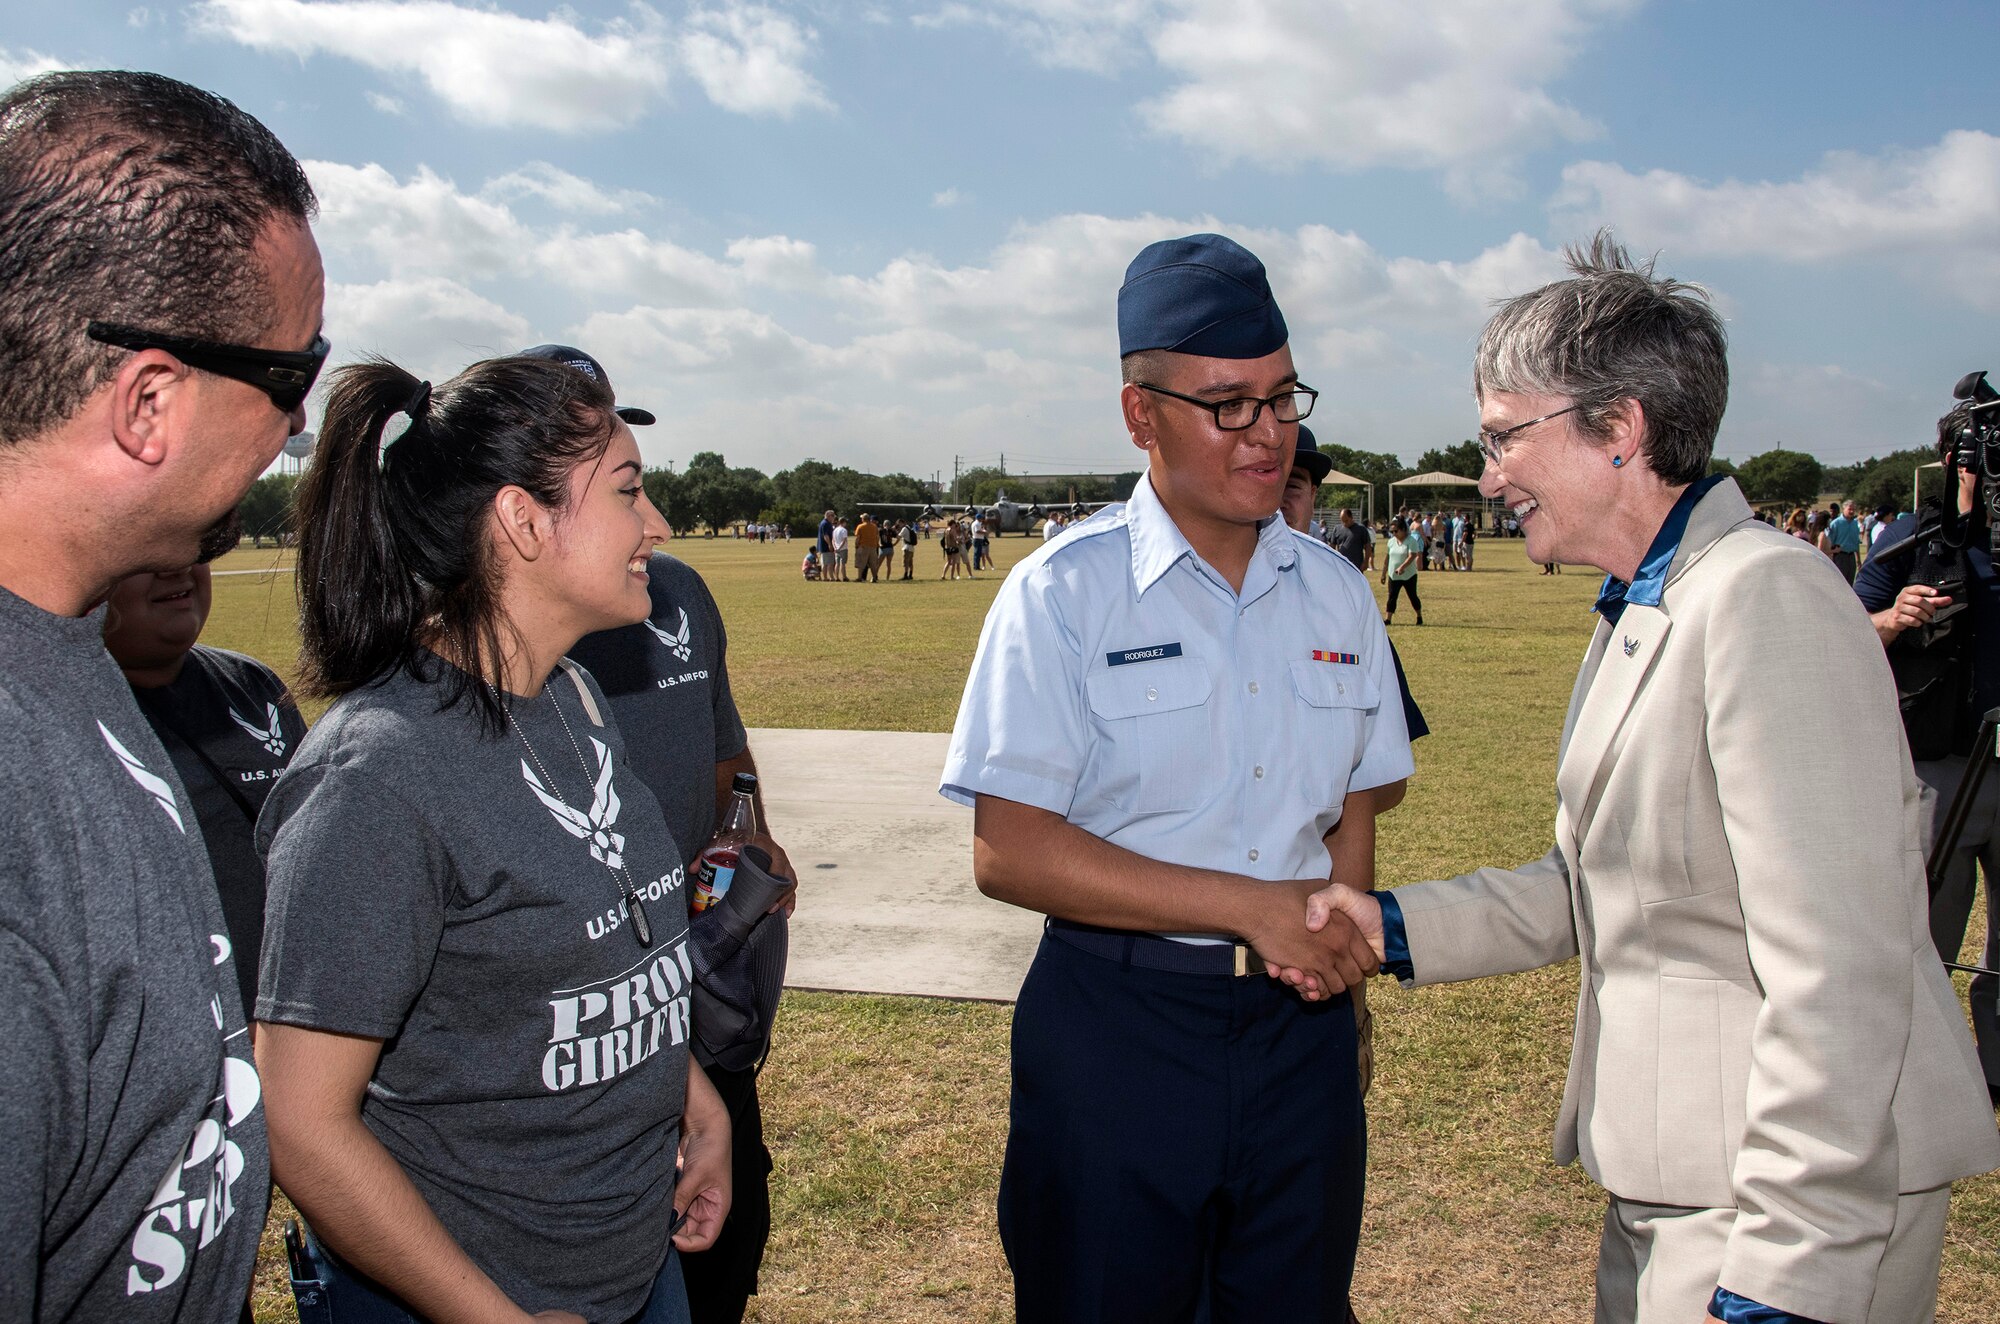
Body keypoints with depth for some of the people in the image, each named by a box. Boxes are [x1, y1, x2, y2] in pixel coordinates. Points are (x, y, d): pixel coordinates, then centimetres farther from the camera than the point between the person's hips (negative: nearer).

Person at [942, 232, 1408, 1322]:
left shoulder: (1336, 593, 7)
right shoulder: (1062, 594, -10)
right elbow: (1008, 853, -16)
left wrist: (1337, 931, -4)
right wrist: (1252, 907, -19)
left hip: (1300, 1028, 4)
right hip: (1114, 1028, -4)